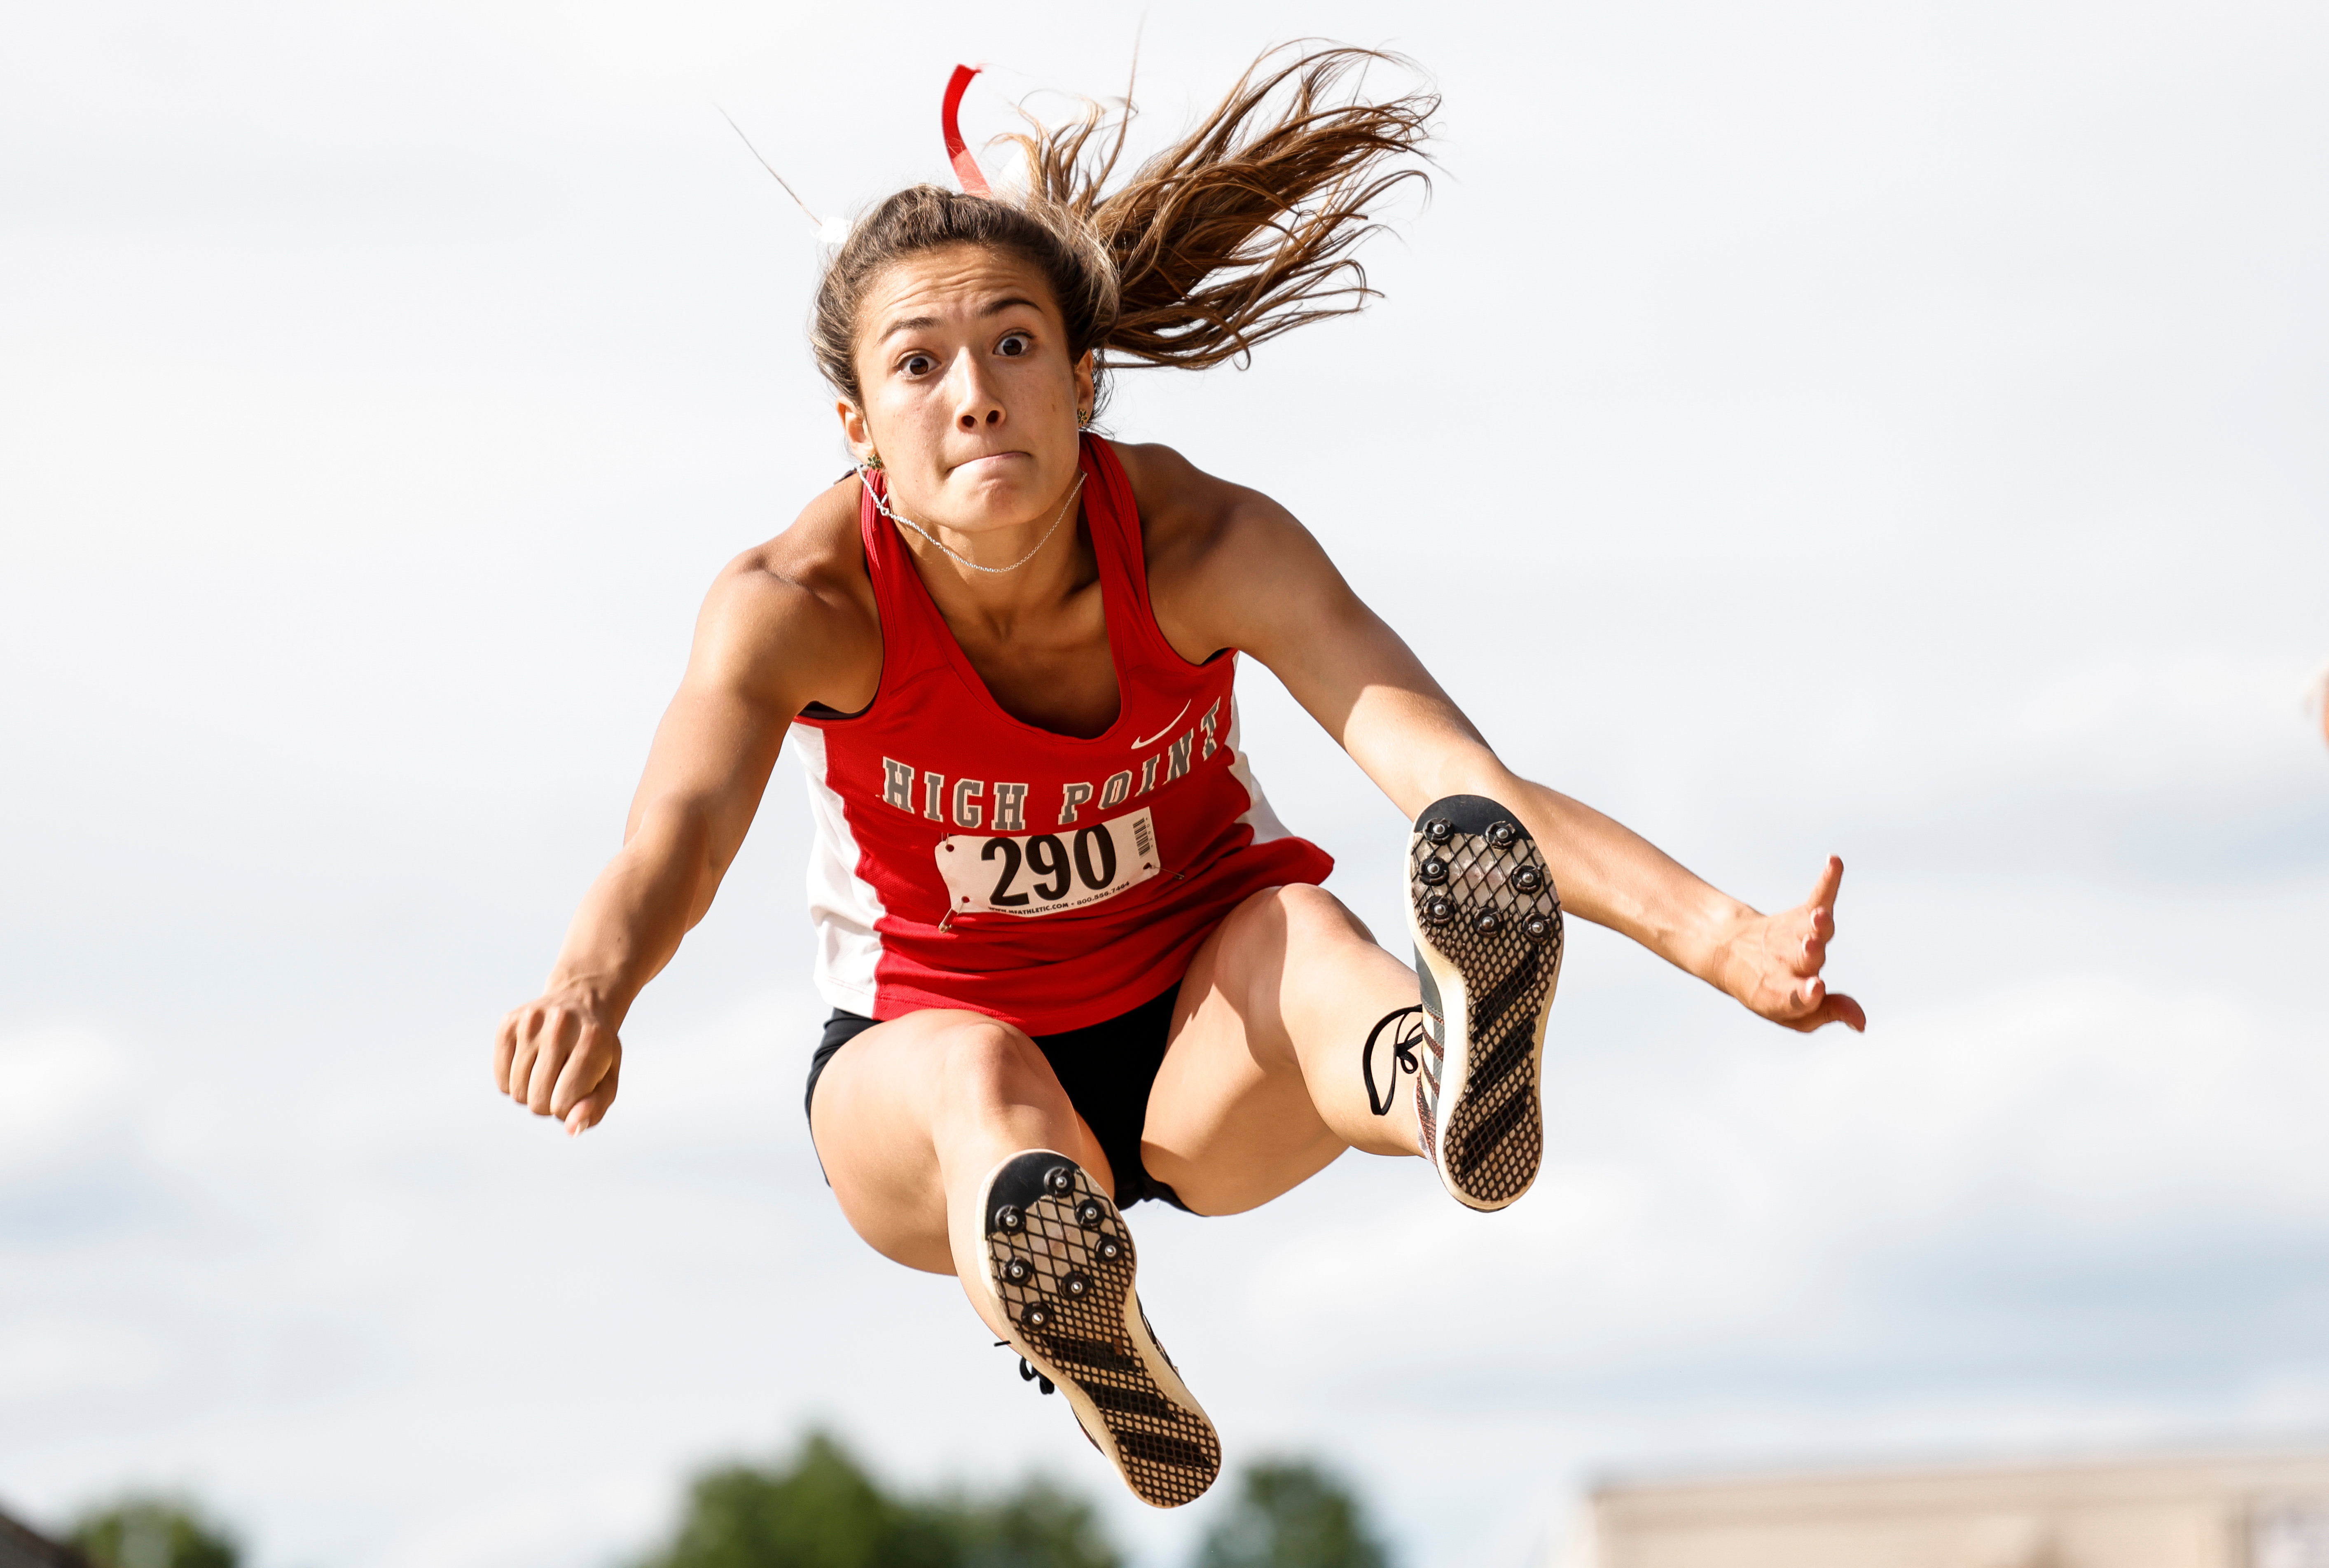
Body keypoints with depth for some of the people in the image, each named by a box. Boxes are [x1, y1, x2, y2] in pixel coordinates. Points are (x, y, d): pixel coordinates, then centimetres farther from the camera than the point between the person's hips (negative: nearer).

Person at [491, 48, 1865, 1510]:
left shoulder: (1209, 549, -23)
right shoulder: (798, 604, -24)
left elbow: (1460, 775, -35)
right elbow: (680, 833, -42)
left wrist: (1722, 938, -51)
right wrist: (589, 992, -67)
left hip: (1201, 1055, -1)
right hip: (927, 1057, 1)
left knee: (1302, 932, -36)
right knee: (977, 1085, -36)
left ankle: (1441, 1078, -70)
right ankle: (1092, 1344, -67)